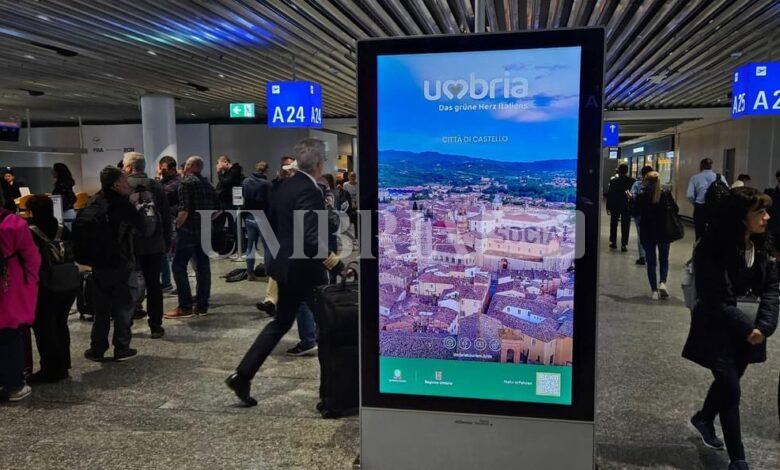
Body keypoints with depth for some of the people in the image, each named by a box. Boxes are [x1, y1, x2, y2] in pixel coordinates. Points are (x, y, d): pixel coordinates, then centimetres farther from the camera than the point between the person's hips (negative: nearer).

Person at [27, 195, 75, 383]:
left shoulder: (30, 233, -13)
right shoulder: (63, 230, 2)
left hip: (44, 289, -5)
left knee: (43, 329, 5)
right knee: (60, 325, 16)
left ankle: (50, 370, 8)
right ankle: (62, 366, 24)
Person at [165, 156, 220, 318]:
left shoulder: (186, 183, -10)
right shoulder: (207, 184, 11)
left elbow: (184, 210, -19)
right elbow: (218, 209, 12)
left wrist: (177, 225, -8)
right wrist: (206, 220, 15)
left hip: (188, 230, -7)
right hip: (205, 232, 7)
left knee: (179, 267, -1)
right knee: (203, 267, 8)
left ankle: (185, 307, -3)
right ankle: (202, 306, 13)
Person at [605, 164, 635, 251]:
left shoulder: (613, 181, -10)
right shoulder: (632, 181, -10)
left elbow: (609, 194, -6)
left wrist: (608, 207, 1)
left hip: (615, 206, 0)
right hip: (627, 207, 0)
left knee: (613, 224, 16)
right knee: (625, 226, 5)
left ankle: (613, 242, 20)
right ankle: (624, 245, 2)